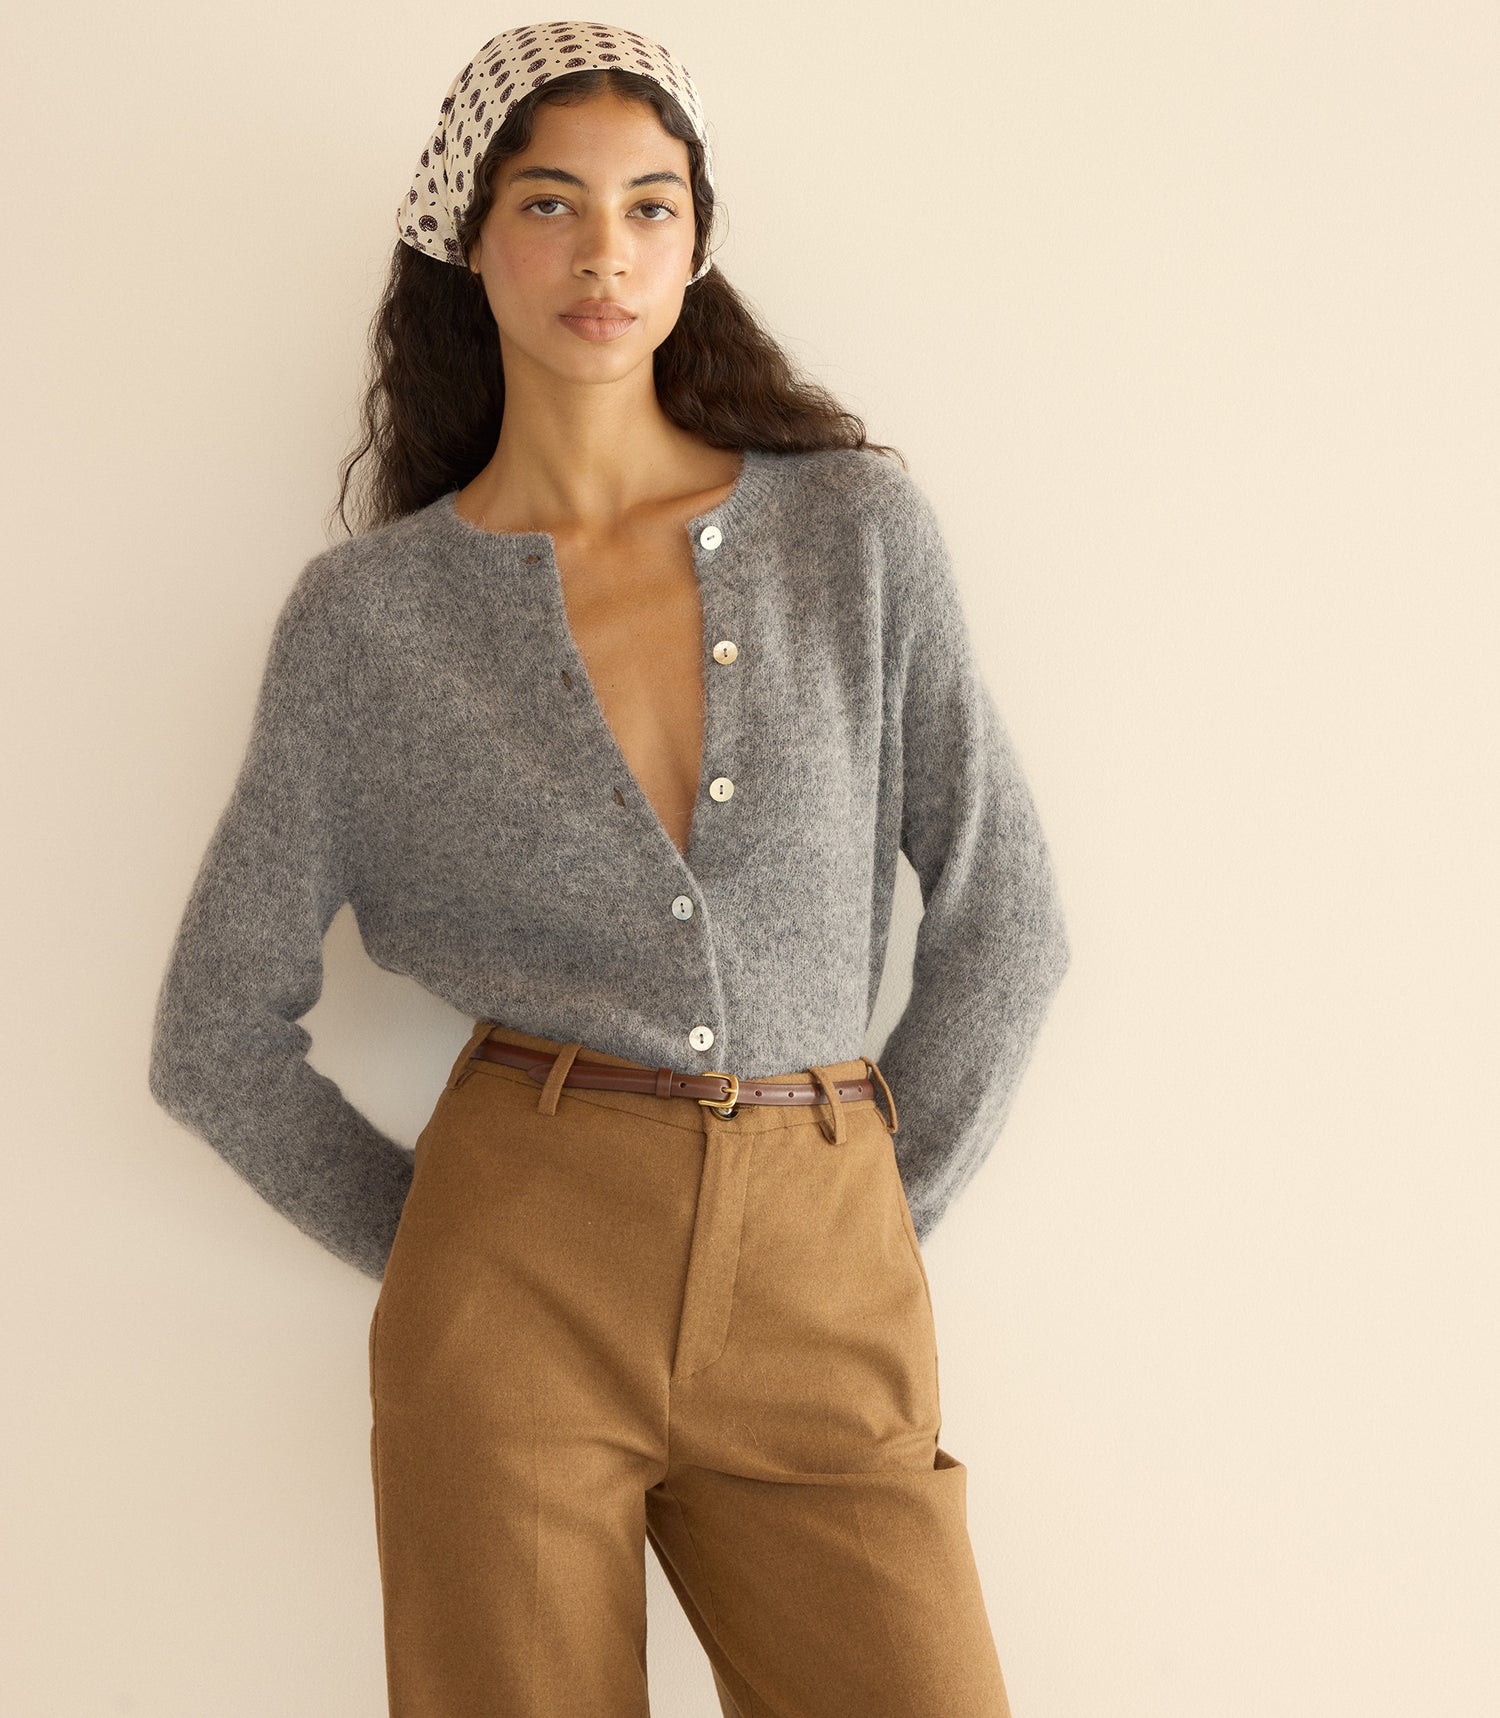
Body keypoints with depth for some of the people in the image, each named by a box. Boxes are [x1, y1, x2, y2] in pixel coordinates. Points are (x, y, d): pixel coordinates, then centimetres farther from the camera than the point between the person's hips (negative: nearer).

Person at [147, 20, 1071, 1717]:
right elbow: (217, 1039, 6)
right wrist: (452, 1258, 4)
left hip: (823, 1317, 1)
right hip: (520, 1276, -1)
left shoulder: (859, 528, 3)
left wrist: (881, 1219, 6)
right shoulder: (366, 614, 1)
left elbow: (1002, 920, 8)